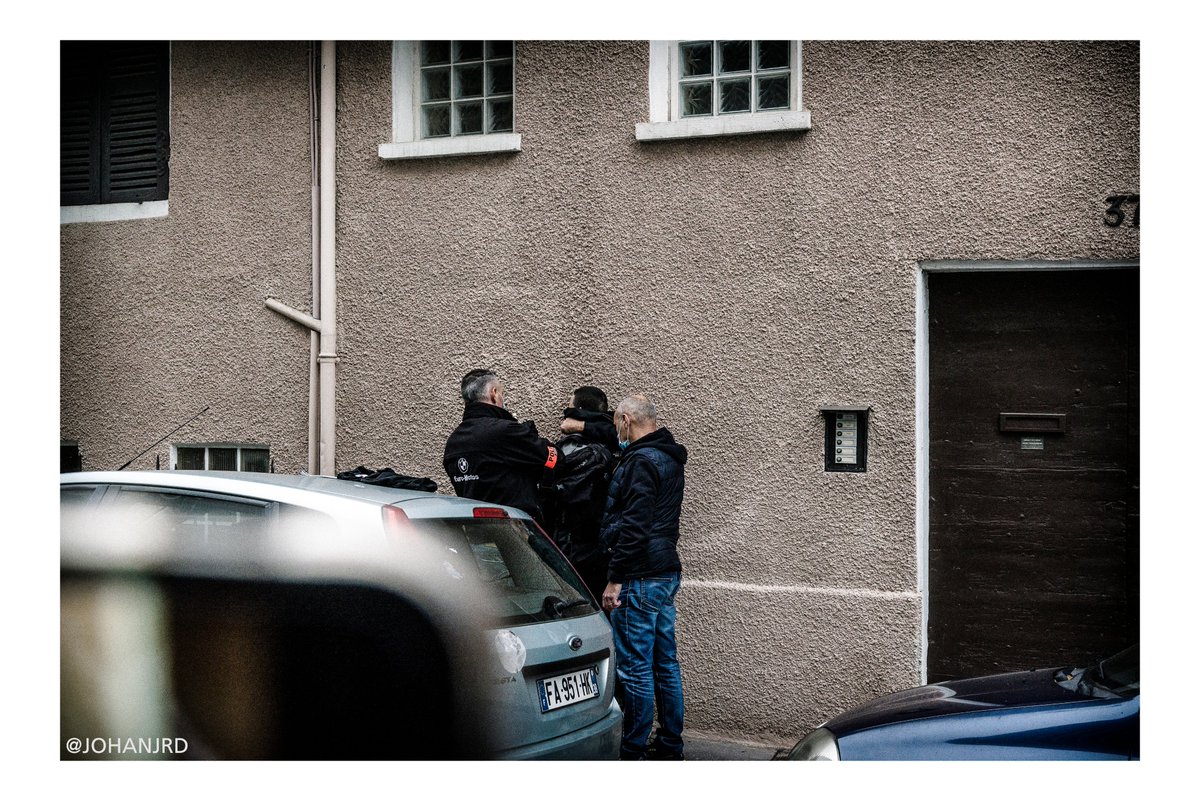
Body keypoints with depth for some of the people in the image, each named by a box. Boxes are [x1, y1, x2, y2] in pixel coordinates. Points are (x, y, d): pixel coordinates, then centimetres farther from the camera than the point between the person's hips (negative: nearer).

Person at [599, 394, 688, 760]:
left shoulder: (641, 462, -16)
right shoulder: (669, 458, 14)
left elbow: (633, 526, -22)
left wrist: (615, 578, -18)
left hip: (639, 579, -10)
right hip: (666, 574, 10)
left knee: (634, 668, -4)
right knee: (665, 663, 13)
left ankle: (632, 751, 1)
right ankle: (670, 746, 19)